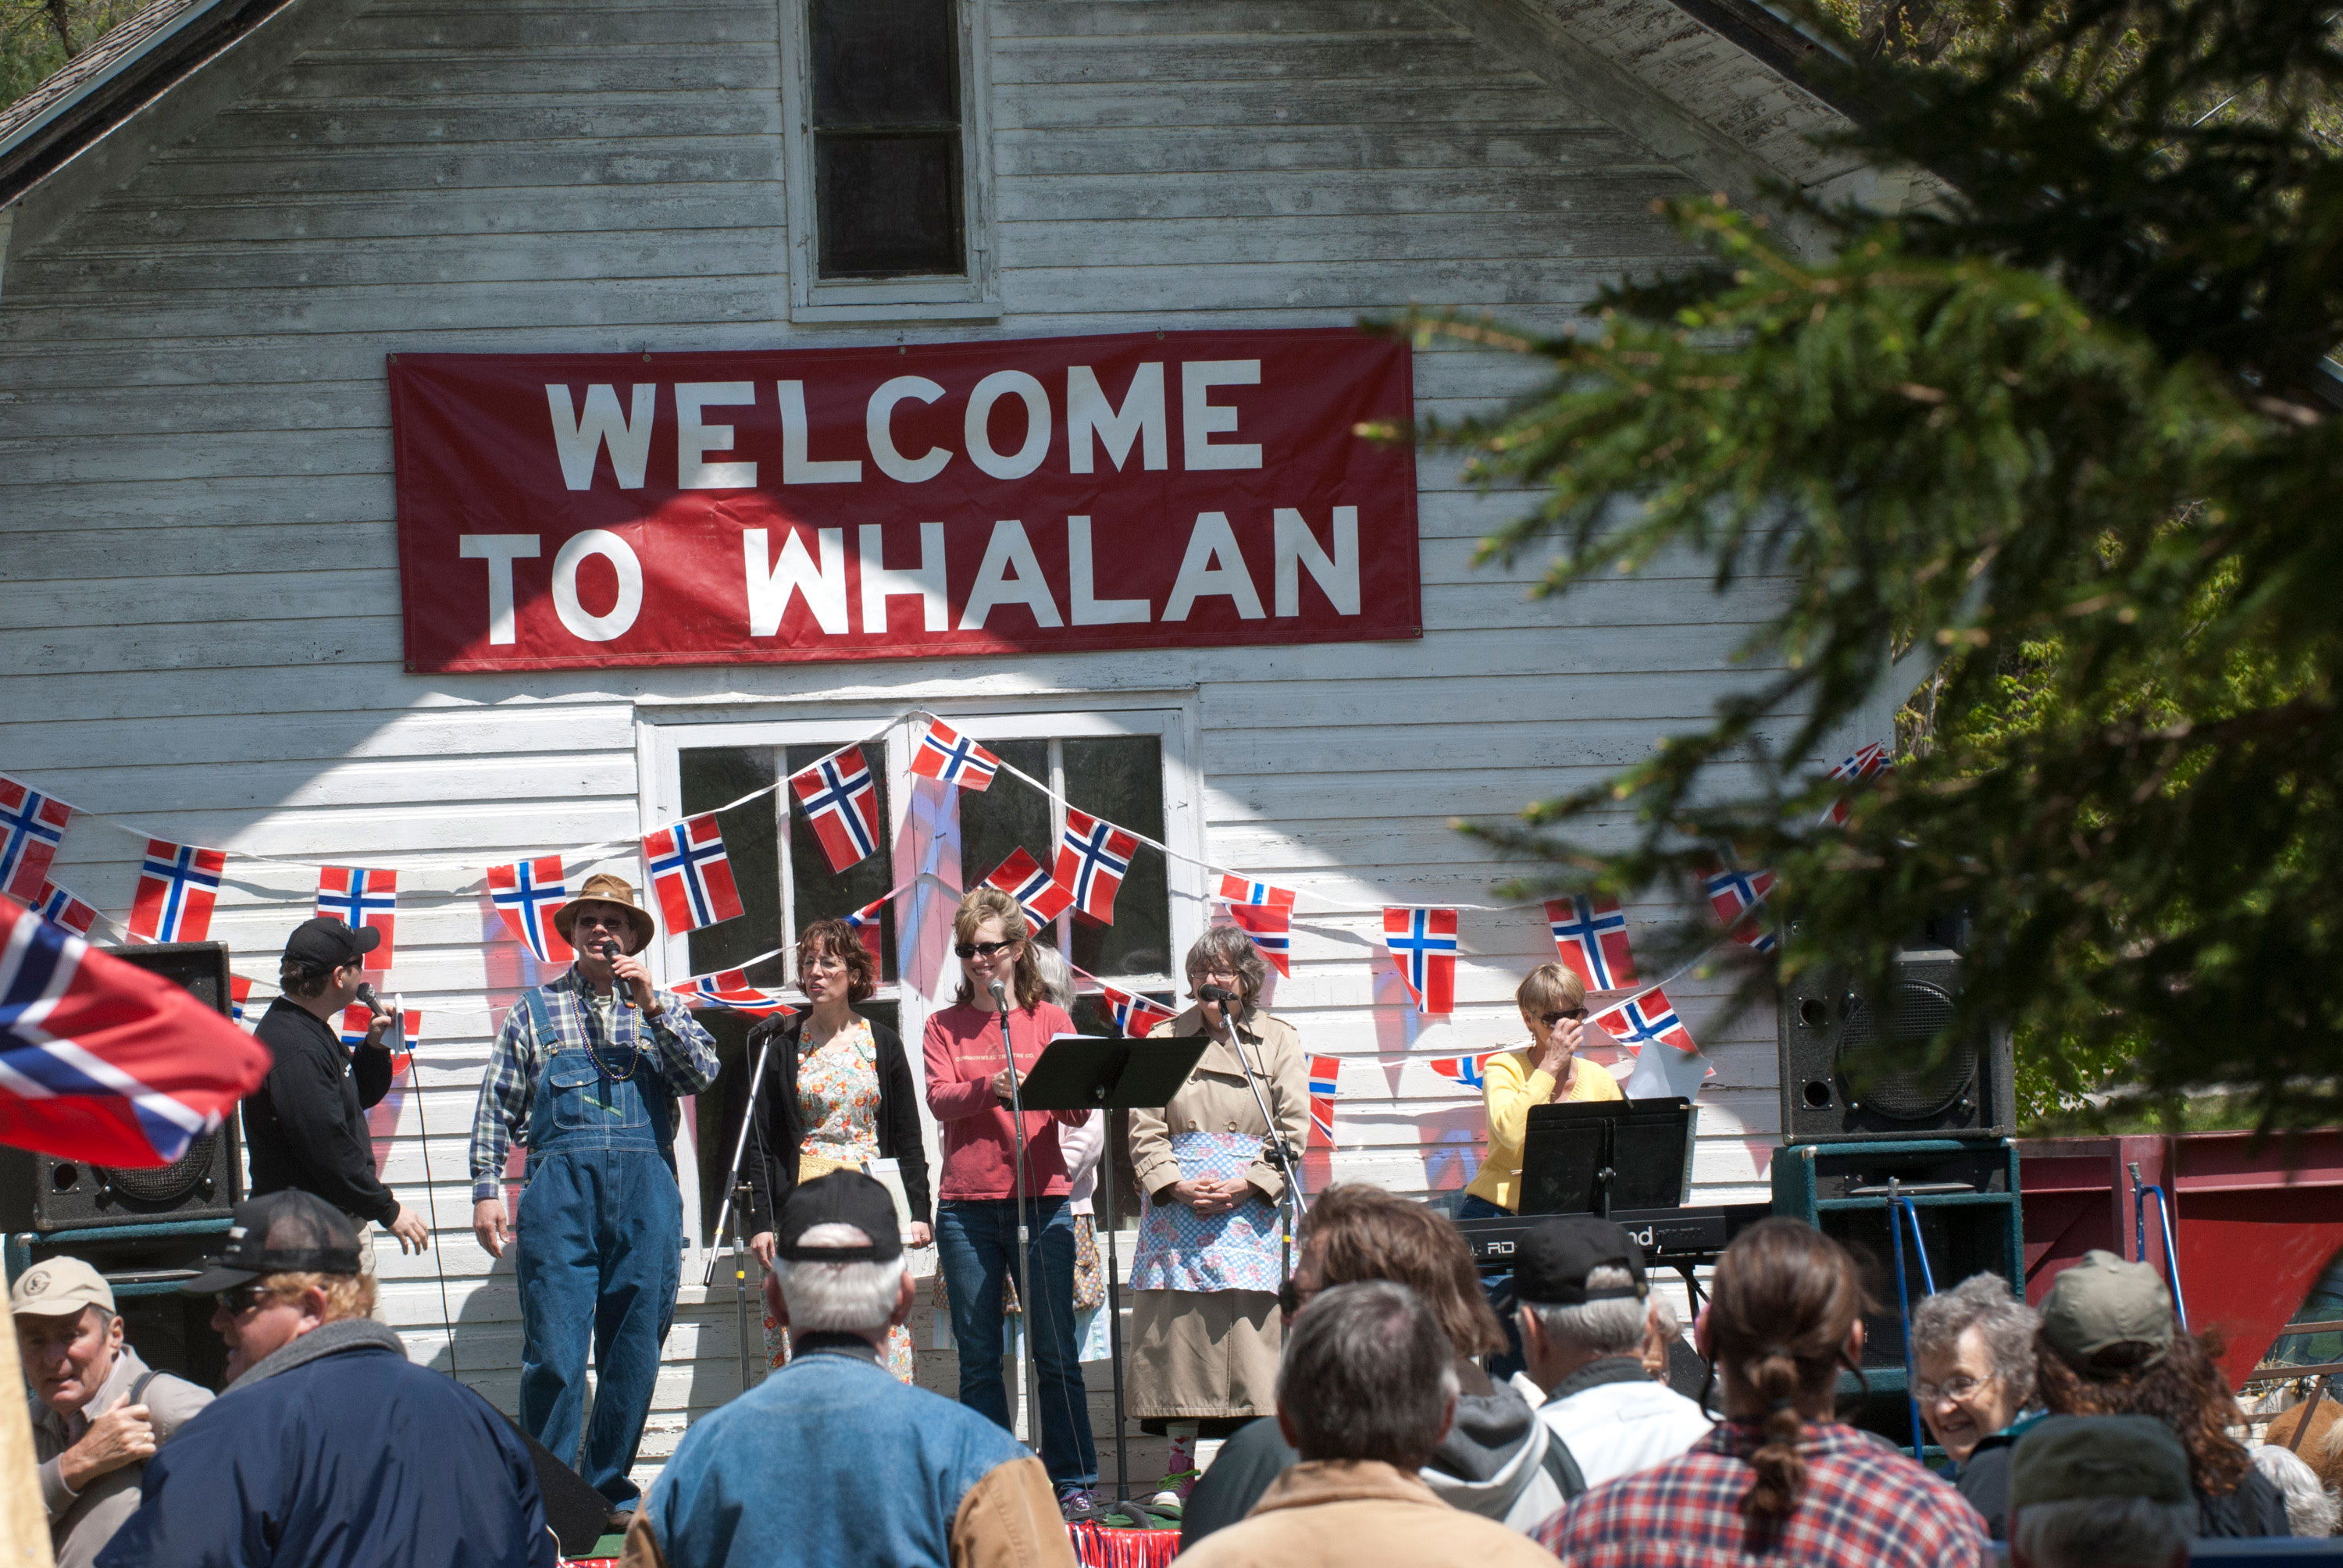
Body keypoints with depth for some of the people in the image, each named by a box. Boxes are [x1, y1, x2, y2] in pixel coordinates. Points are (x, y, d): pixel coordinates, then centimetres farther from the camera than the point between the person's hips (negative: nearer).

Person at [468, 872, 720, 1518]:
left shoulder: (663, 1008, 17)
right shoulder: (535, 1011, 15)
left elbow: (701, 1075, 0)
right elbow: (497, 1109, 12)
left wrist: (649, 1005, -7)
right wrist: (486, 1190, 3)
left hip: (645, 1191, 2)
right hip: (561, 1189, -2)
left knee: (634, 1350, 3)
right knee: (553, 1349, -8)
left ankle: (610, 1486, 14)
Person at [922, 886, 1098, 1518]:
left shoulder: (1049, 1020, 10)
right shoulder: (944, 1027, 11)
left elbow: (1078, 1111, 0)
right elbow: (940, 1098, -6)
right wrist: (989, 1088, -26)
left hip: (1041, 1199, -1)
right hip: (967, 1208, 1)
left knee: (1055, 1352, -1)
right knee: (978, 1357, 1)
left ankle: (1073, 1482, 5)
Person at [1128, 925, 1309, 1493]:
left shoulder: (1279, 1041, 9)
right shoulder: (1164, 1038, 11)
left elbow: (1292, 1131, 3)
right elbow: (1144, 1129, 5)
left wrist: (1246, 1185, -11)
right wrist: (1176, 1186, -11)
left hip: (1250, 1211, -1)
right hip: (1177, 1207, 1)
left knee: (1249, 1329, -6)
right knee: (1177, 1332, -2)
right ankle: (1180, 1471, 3)